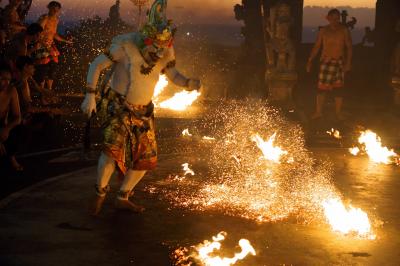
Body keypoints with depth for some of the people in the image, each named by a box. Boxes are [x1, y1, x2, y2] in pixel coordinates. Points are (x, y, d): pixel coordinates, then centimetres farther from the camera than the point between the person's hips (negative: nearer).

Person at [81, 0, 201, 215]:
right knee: (114, 147, -26)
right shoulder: (126, 46, -20)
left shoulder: (165, 52, -7)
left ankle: (122, 199, 24)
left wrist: (189, 83, -20)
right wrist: (90, 95, -21)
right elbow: (96, 65, -14)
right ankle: (101, 192, -4)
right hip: (118, 106, -5)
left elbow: (173, 75, 3)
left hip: (143, 111, 5)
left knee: (146, 159, 5)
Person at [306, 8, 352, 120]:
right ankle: (318, 112, 13)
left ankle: (338, 113, 7)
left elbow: (349, 47, -1)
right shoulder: (324, 31, 3)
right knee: (321, 87, 2)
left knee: (338, 88, -2)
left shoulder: (344, 30, -2)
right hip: (325, 62, 1)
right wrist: (310, 61, -1)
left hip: (339, 63, -1)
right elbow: (316, 47, 6)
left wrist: (348, 62, -11)